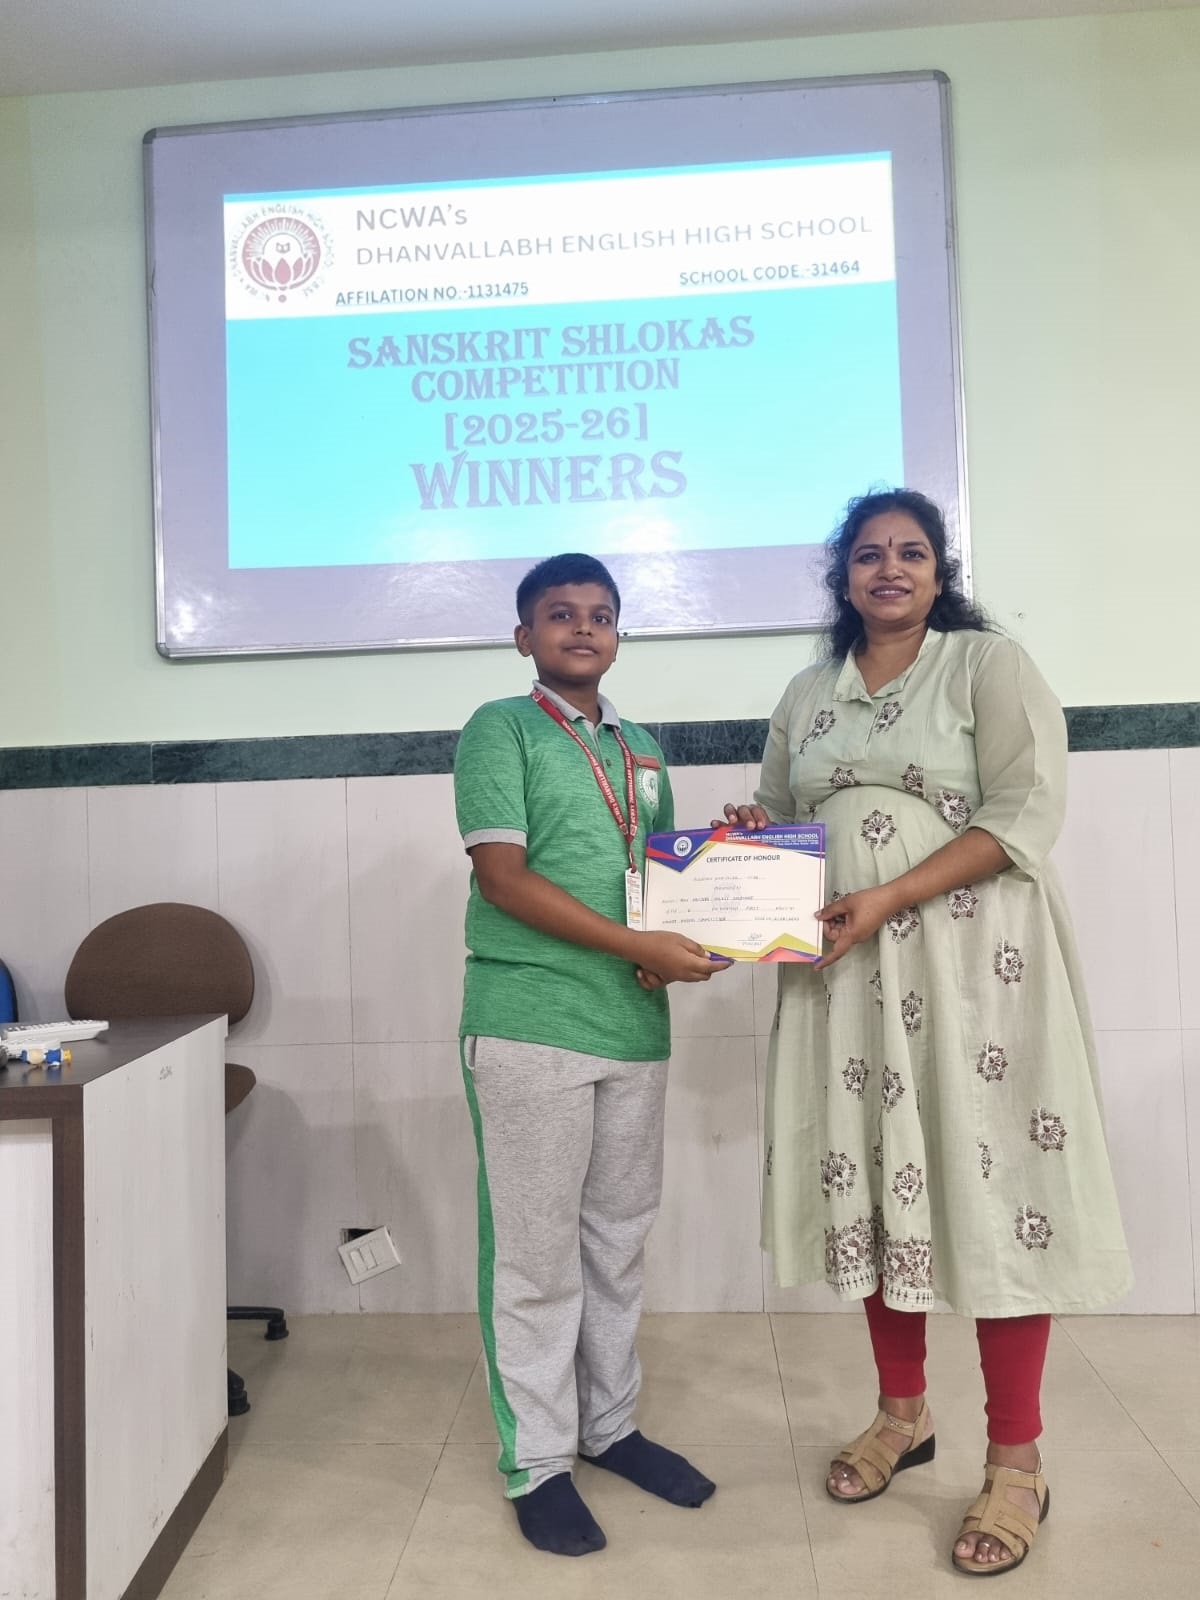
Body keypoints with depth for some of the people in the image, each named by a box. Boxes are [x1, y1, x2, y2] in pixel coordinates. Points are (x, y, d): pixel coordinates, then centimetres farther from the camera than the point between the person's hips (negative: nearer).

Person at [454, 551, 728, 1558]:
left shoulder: (640, 749, 16)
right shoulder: (501, 728, -2)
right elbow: (503, 875, -13)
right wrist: (639, 945, -17)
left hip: (635, 1023, 6)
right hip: (529, 1026, -6)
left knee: (619, 1239, 16)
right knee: (536, 1249, 4)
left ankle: (609, 1424, 33)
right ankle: (537, 1463, 20)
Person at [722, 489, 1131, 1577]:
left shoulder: (990, 665, 0)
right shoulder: (807, 697, 15)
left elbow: (1024, 815, -10)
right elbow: (784, 821, 21)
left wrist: (889, 899, -19)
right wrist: (753, 842, -4)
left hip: (968, 958, -4)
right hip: (846, 970, 5)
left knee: (988, 1177, -2)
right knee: (873, 1180, 8)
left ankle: (1016, 1458, 15)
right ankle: (904, 1412, 27)